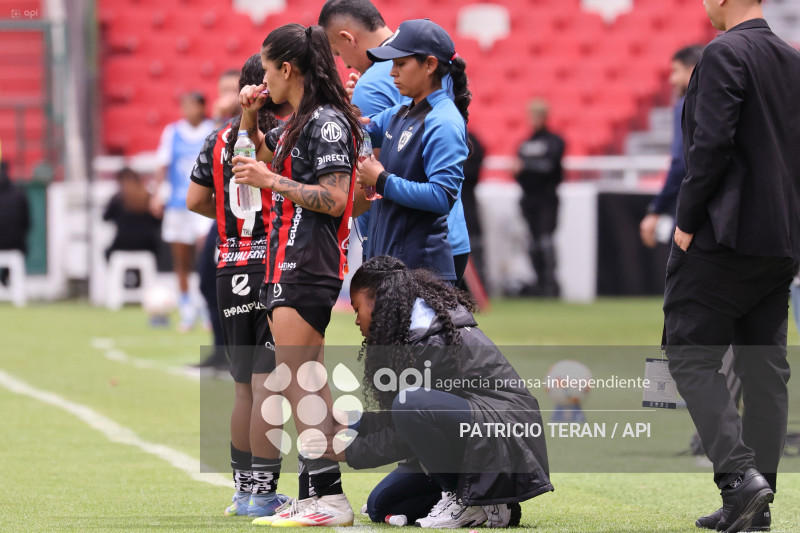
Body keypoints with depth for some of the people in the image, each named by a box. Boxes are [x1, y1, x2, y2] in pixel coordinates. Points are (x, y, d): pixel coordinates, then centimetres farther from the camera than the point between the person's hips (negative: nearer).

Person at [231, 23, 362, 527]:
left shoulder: (327, 121, -12)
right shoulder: (299, 122, 17)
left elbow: (335, 199, -20)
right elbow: (264, 152, 37)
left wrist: (270, 180, -17)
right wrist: (250, 115, 19)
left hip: (307, 268, -10)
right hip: (288, 266, 10)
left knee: (295, 382, -13)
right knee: (310, 388, 10)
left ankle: (331, 499, -16)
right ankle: (318, 496, 13)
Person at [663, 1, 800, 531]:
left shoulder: (725, 54, -11)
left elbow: (712, 143, -18)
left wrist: (688, 221, -11)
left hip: (728, 231, -8)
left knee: (691, 354, -4)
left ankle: (739, 473, -17)